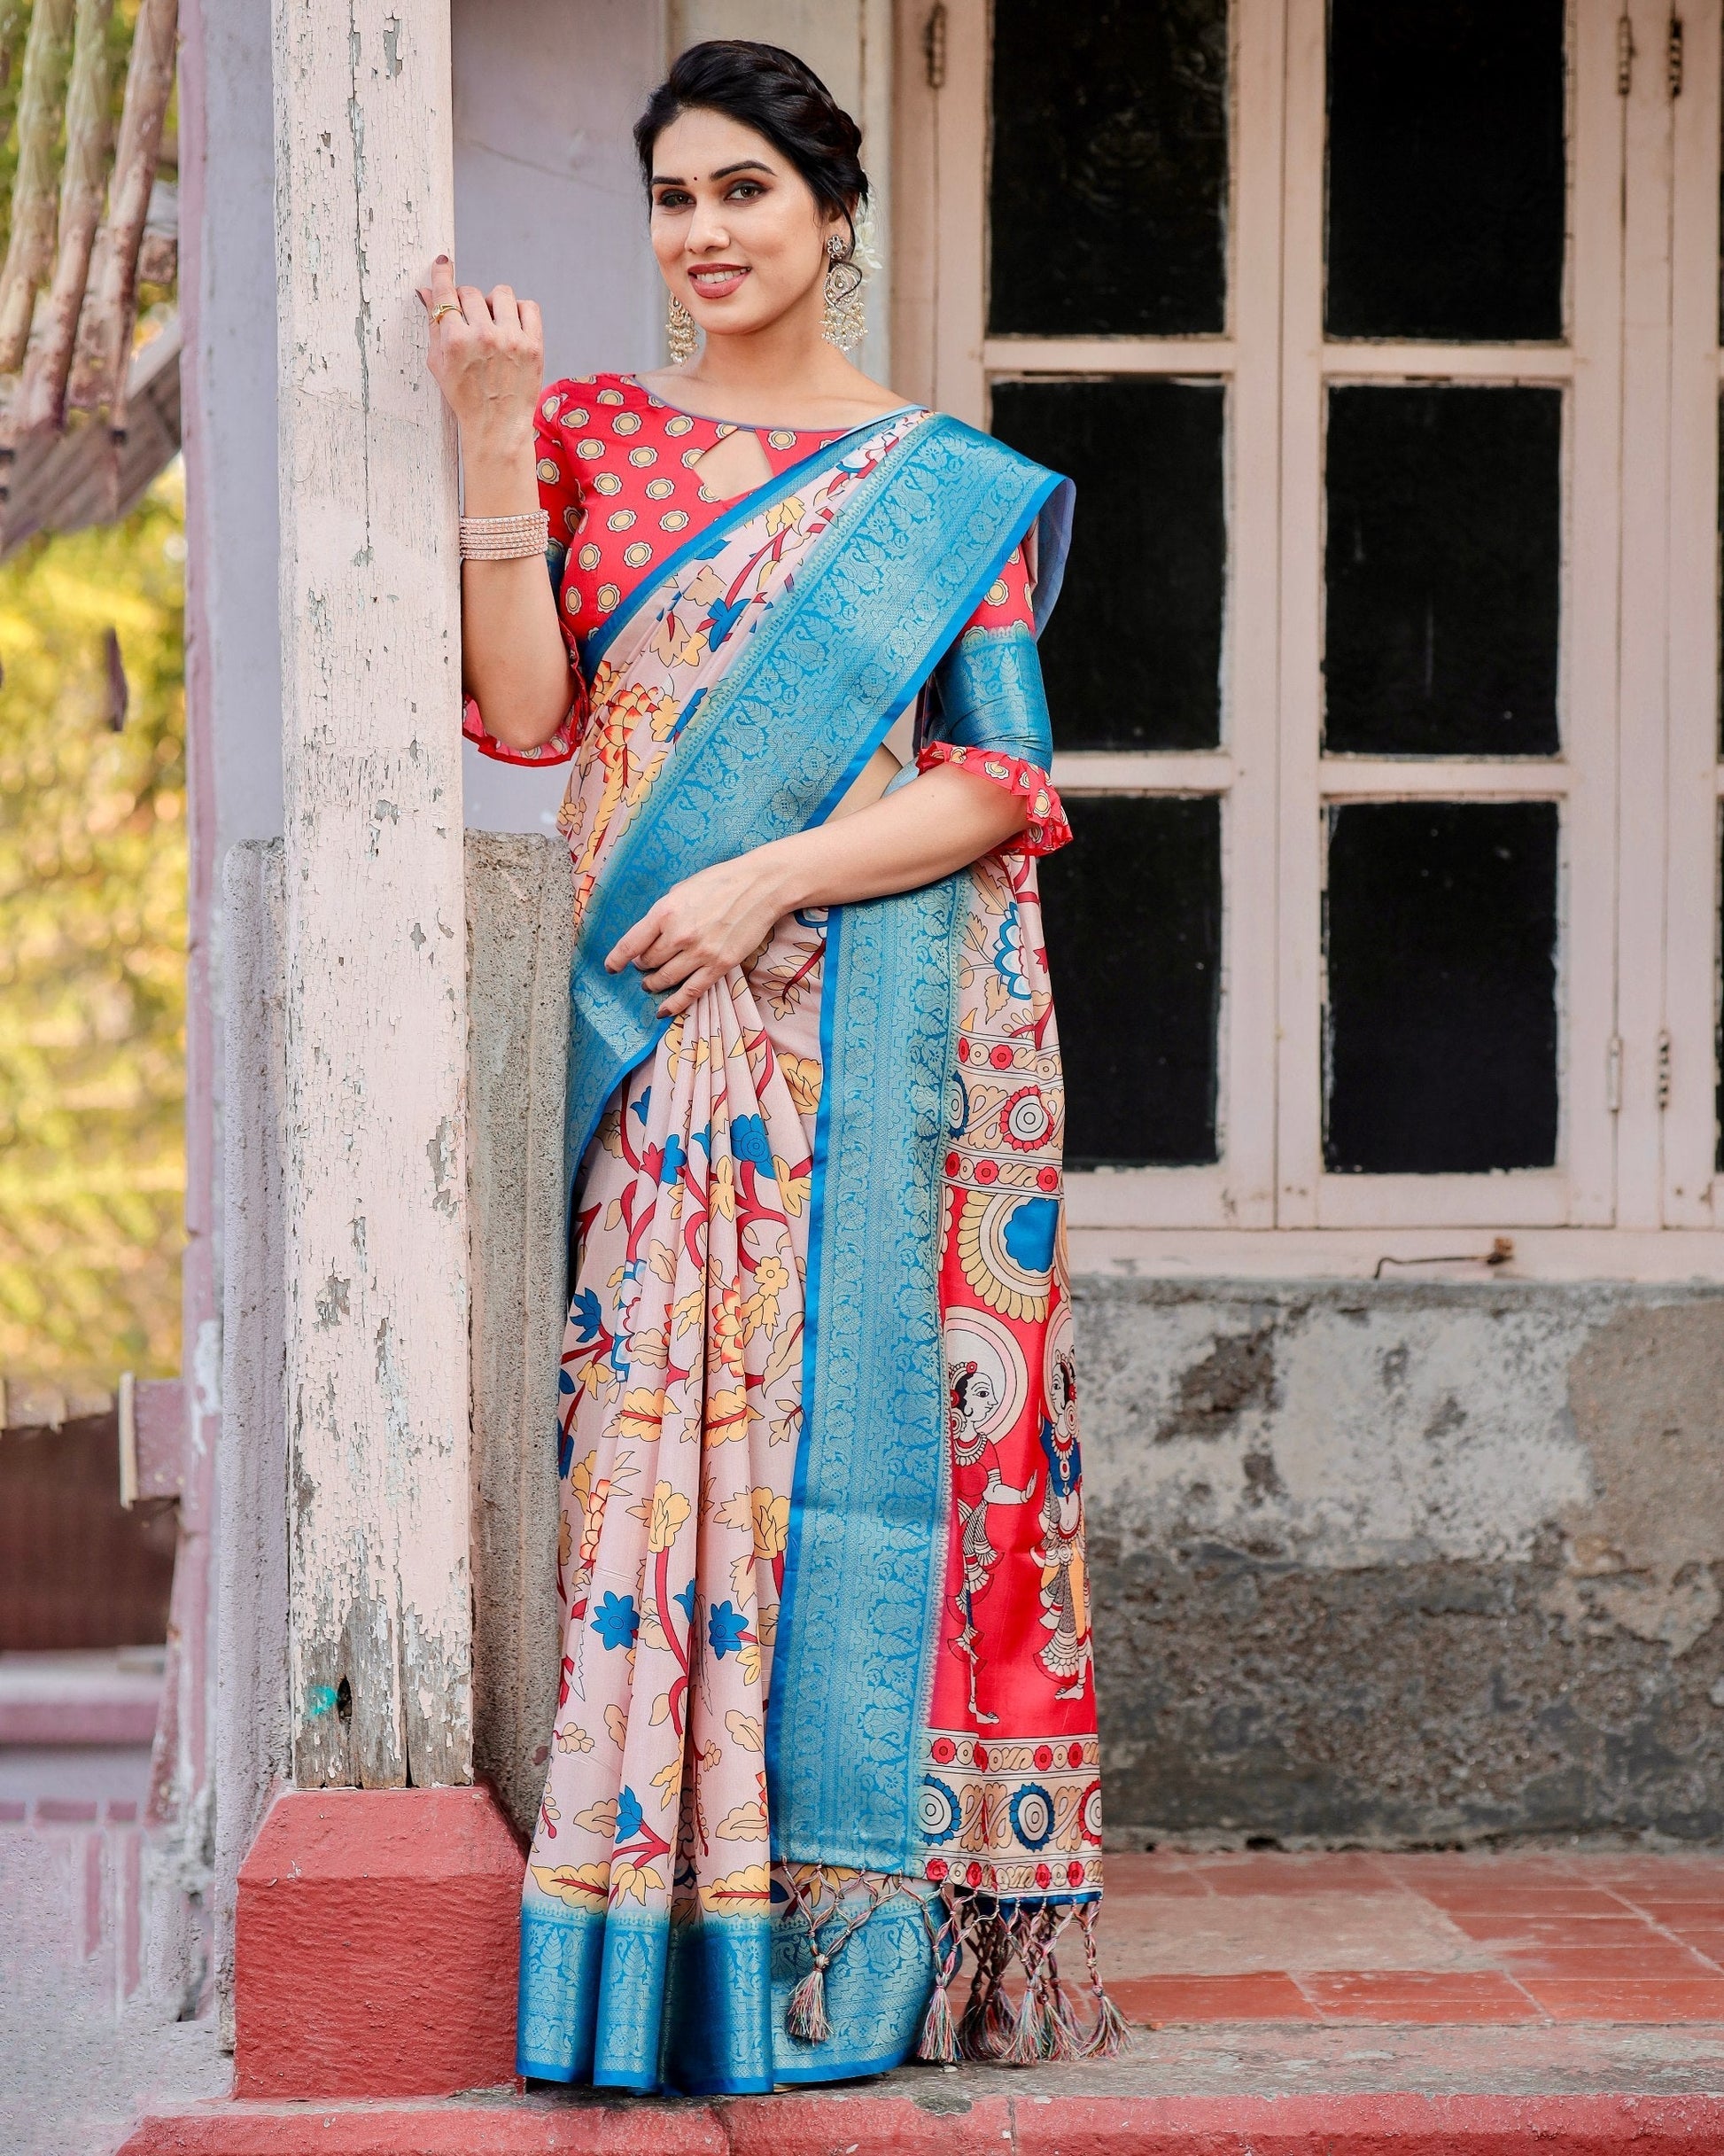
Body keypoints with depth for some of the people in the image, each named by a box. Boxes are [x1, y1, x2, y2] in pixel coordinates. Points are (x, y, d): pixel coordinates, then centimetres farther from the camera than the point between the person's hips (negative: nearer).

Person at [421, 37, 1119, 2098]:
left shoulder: (955, 491, 8)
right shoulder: (592, 440, 12)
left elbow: (997, 779, 0)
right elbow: (526, 713, -1)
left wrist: (767, 880, -12)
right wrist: (497, 443, -9)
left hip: (890, 1045, -1)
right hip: (667, 1051, 2)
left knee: (864, 1427, -5)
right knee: (666, 1431, -3)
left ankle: (867, 1929, 1)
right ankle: (681, 1942, 1)